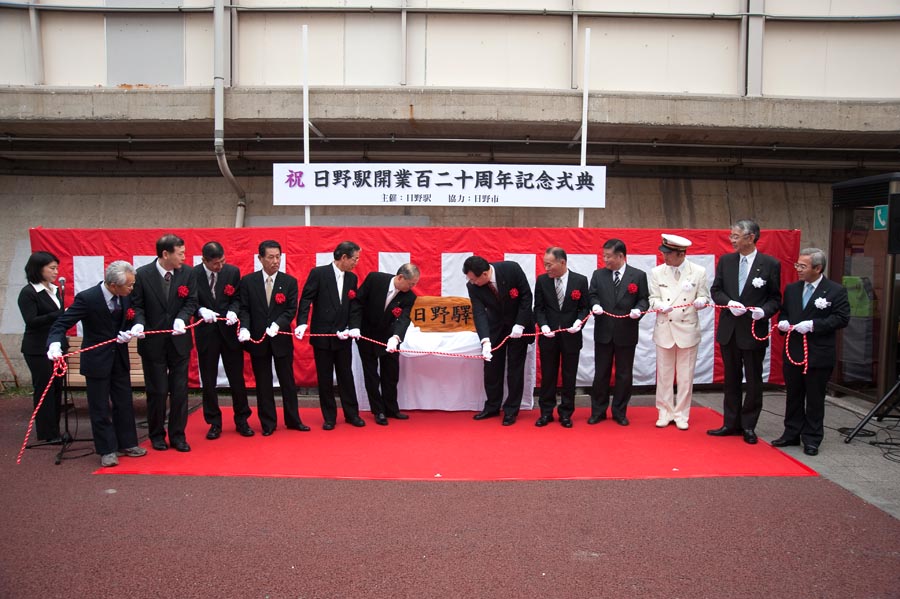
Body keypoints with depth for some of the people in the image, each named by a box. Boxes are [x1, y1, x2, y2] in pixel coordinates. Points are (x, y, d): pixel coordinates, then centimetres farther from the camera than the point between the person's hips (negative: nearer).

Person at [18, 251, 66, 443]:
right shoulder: (28, 293, -9)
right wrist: (60, 315, -26)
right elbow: (31, 321, -17)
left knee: (57, 388, 8)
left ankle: (55, 430, 17)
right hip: (38, 349, -6)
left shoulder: (55, 290, 11)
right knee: (44, 389, -1)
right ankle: (46, 434, 8)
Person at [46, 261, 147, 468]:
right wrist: (55, 344, -40)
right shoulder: (87, 298, -22)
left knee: (124, 403, 13)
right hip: (97, 360, -5)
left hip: (119, 358, 5)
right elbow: (61, 324, -22)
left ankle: (126, 443, 26)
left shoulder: (125, 296, -6)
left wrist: (128, 334, -12)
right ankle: (107, 450, 16)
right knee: (100, 408, 4)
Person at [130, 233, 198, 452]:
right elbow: (137, 305, -4)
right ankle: (157, 435, 26)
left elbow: (191, 301, -1)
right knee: (157, 391, 8)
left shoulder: (187, 273, -5)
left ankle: (177, 435, 20)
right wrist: (139, 323, -22)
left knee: (180, 391, 7)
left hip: (179, 341, 2)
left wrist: (181, 318, -20)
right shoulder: (142, 274, -10)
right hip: (153, 342, -2)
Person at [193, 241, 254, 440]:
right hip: (206, 332, -1)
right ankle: (214, 423, 22)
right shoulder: (192, 274, -8)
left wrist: (233, 311, -15)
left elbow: (237, 298, 5)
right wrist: (201, 310, -22)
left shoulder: (232, 272, -3)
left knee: (237, 378, 7)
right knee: (208, 380, 8)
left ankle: (241, 420, 21)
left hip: (229, 331, 1)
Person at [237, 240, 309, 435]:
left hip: (281, 338, 0)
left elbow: (291, 310, -5)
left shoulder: (289, 281, -1)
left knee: (287, 381, 9)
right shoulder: (248, 281, 0)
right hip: (257, 338, 0)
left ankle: (293, 420, 22)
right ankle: (268, 423, 20)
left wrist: (277, 324, -22)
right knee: (263, 383, 9)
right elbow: (244, 309, -1)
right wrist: (245, 327, -19)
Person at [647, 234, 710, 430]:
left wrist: (700, 302, -21)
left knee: (685, 375, 6)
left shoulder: (699, 272, -4)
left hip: (688, 329, -1)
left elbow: (705, 297, 2)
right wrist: (661, 305, -22)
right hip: (664, 329, 1)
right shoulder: (656, 272, -1)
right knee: (664, 374, 8)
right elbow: (653, 299, 0)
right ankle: (665, 413, 20)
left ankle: (681, 415, 18)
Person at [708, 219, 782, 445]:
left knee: (753, 381, 7)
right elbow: (716, 290, 6)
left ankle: (748, 426, 21)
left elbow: (775, 298, -2)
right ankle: (732, 423, 25)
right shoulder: (726, 261, 3)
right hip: (729, 329, 4)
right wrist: (729, 303, -12)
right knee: (731, 379, 14)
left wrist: (764, 311, -21)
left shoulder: (770, 264, -7)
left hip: (754, 331, -3)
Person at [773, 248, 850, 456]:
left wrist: (813, 324, -21)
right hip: (792, 352, 5)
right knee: (793, 396, 14)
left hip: (818, 355, -5)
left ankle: (811, 439, 16)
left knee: (815, 398, 5)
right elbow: (783, 312, 19)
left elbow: (842, 318, -12)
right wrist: (782, 322, -3)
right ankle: (792, 434, 26)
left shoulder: (836, 291, -6)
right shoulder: (791, 289, 9)